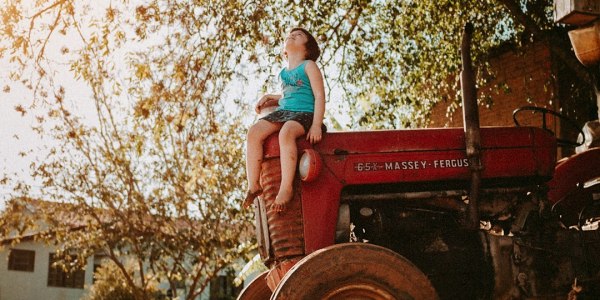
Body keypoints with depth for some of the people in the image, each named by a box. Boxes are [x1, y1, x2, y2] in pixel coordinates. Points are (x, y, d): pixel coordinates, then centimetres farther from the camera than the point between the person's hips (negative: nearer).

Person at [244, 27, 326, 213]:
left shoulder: (309, 66, 5)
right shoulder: (284, 72, 25)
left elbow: (319, 96, -4)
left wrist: (316, 125, -17)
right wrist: (270, 98, 20)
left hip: (304, 114, -6)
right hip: (283, 112, 6)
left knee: (286, 132, -40)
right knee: (254, 132, -23)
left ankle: (286, 188, -41)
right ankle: (253, 185, -22)